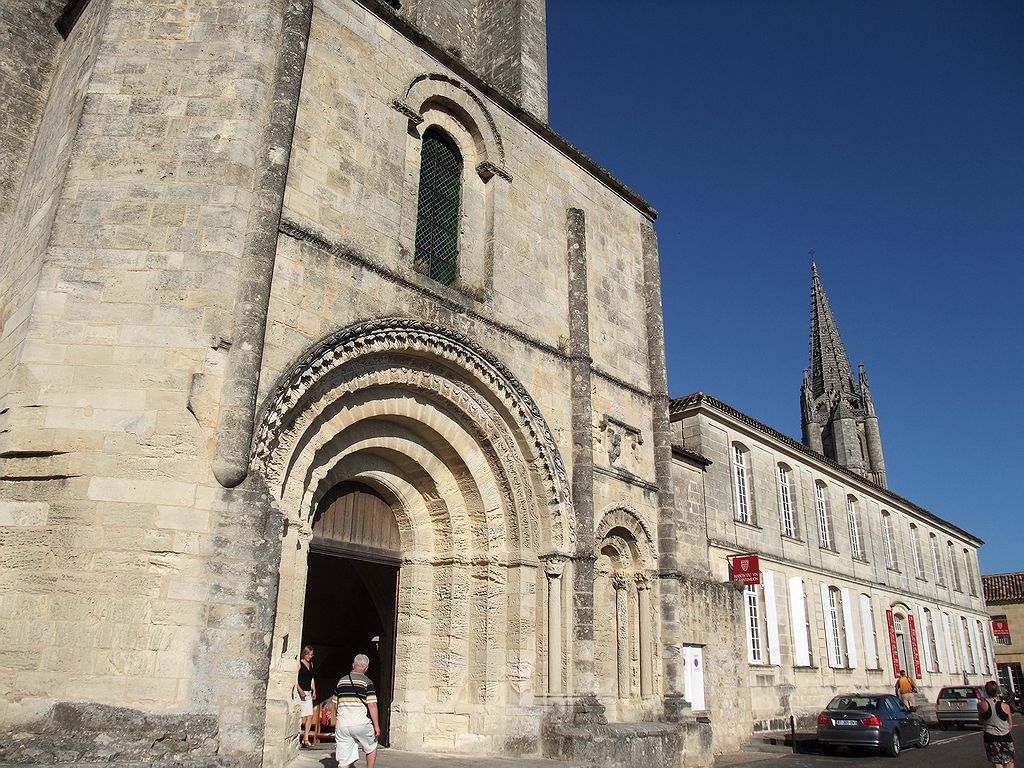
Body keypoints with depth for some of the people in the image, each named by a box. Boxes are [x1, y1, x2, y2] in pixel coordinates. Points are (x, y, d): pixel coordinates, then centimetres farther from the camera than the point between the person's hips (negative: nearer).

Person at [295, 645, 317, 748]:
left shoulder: (311, 664, 15)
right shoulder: (299, 664, -6)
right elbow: (295, 679, -11)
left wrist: (314, 690, 13)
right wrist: (300, 690, -20)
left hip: (308, 693, 7)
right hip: (300, 692, -6)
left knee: (310, 716, 0)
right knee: (299, 716, -4)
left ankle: (306, 739, 4)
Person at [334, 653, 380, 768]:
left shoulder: (341, 681, 11)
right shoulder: (367, 682, -5)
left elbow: (335, 704, 17)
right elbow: (372, 705, -11)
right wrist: (376, 725, -4)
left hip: (342, 724, 4)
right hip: (361, 723, -4)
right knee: (371, 747, 22)